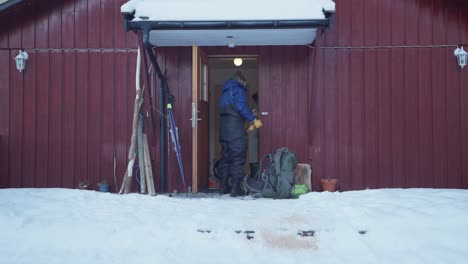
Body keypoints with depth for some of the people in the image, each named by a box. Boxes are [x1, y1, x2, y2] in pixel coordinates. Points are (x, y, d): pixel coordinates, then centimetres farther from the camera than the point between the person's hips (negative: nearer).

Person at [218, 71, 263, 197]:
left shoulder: (225, 91, 22)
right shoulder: (239, 89, -3)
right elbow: (241, 106, -17)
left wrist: (249, 115, 24)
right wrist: (253, 119, -14)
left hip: (224, 128, 8)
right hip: (236, 130, -8)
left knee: (225, 157, 14)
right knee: (237, 158, -5)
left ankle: (224, 186, 19)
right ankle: (235, 188, -7)